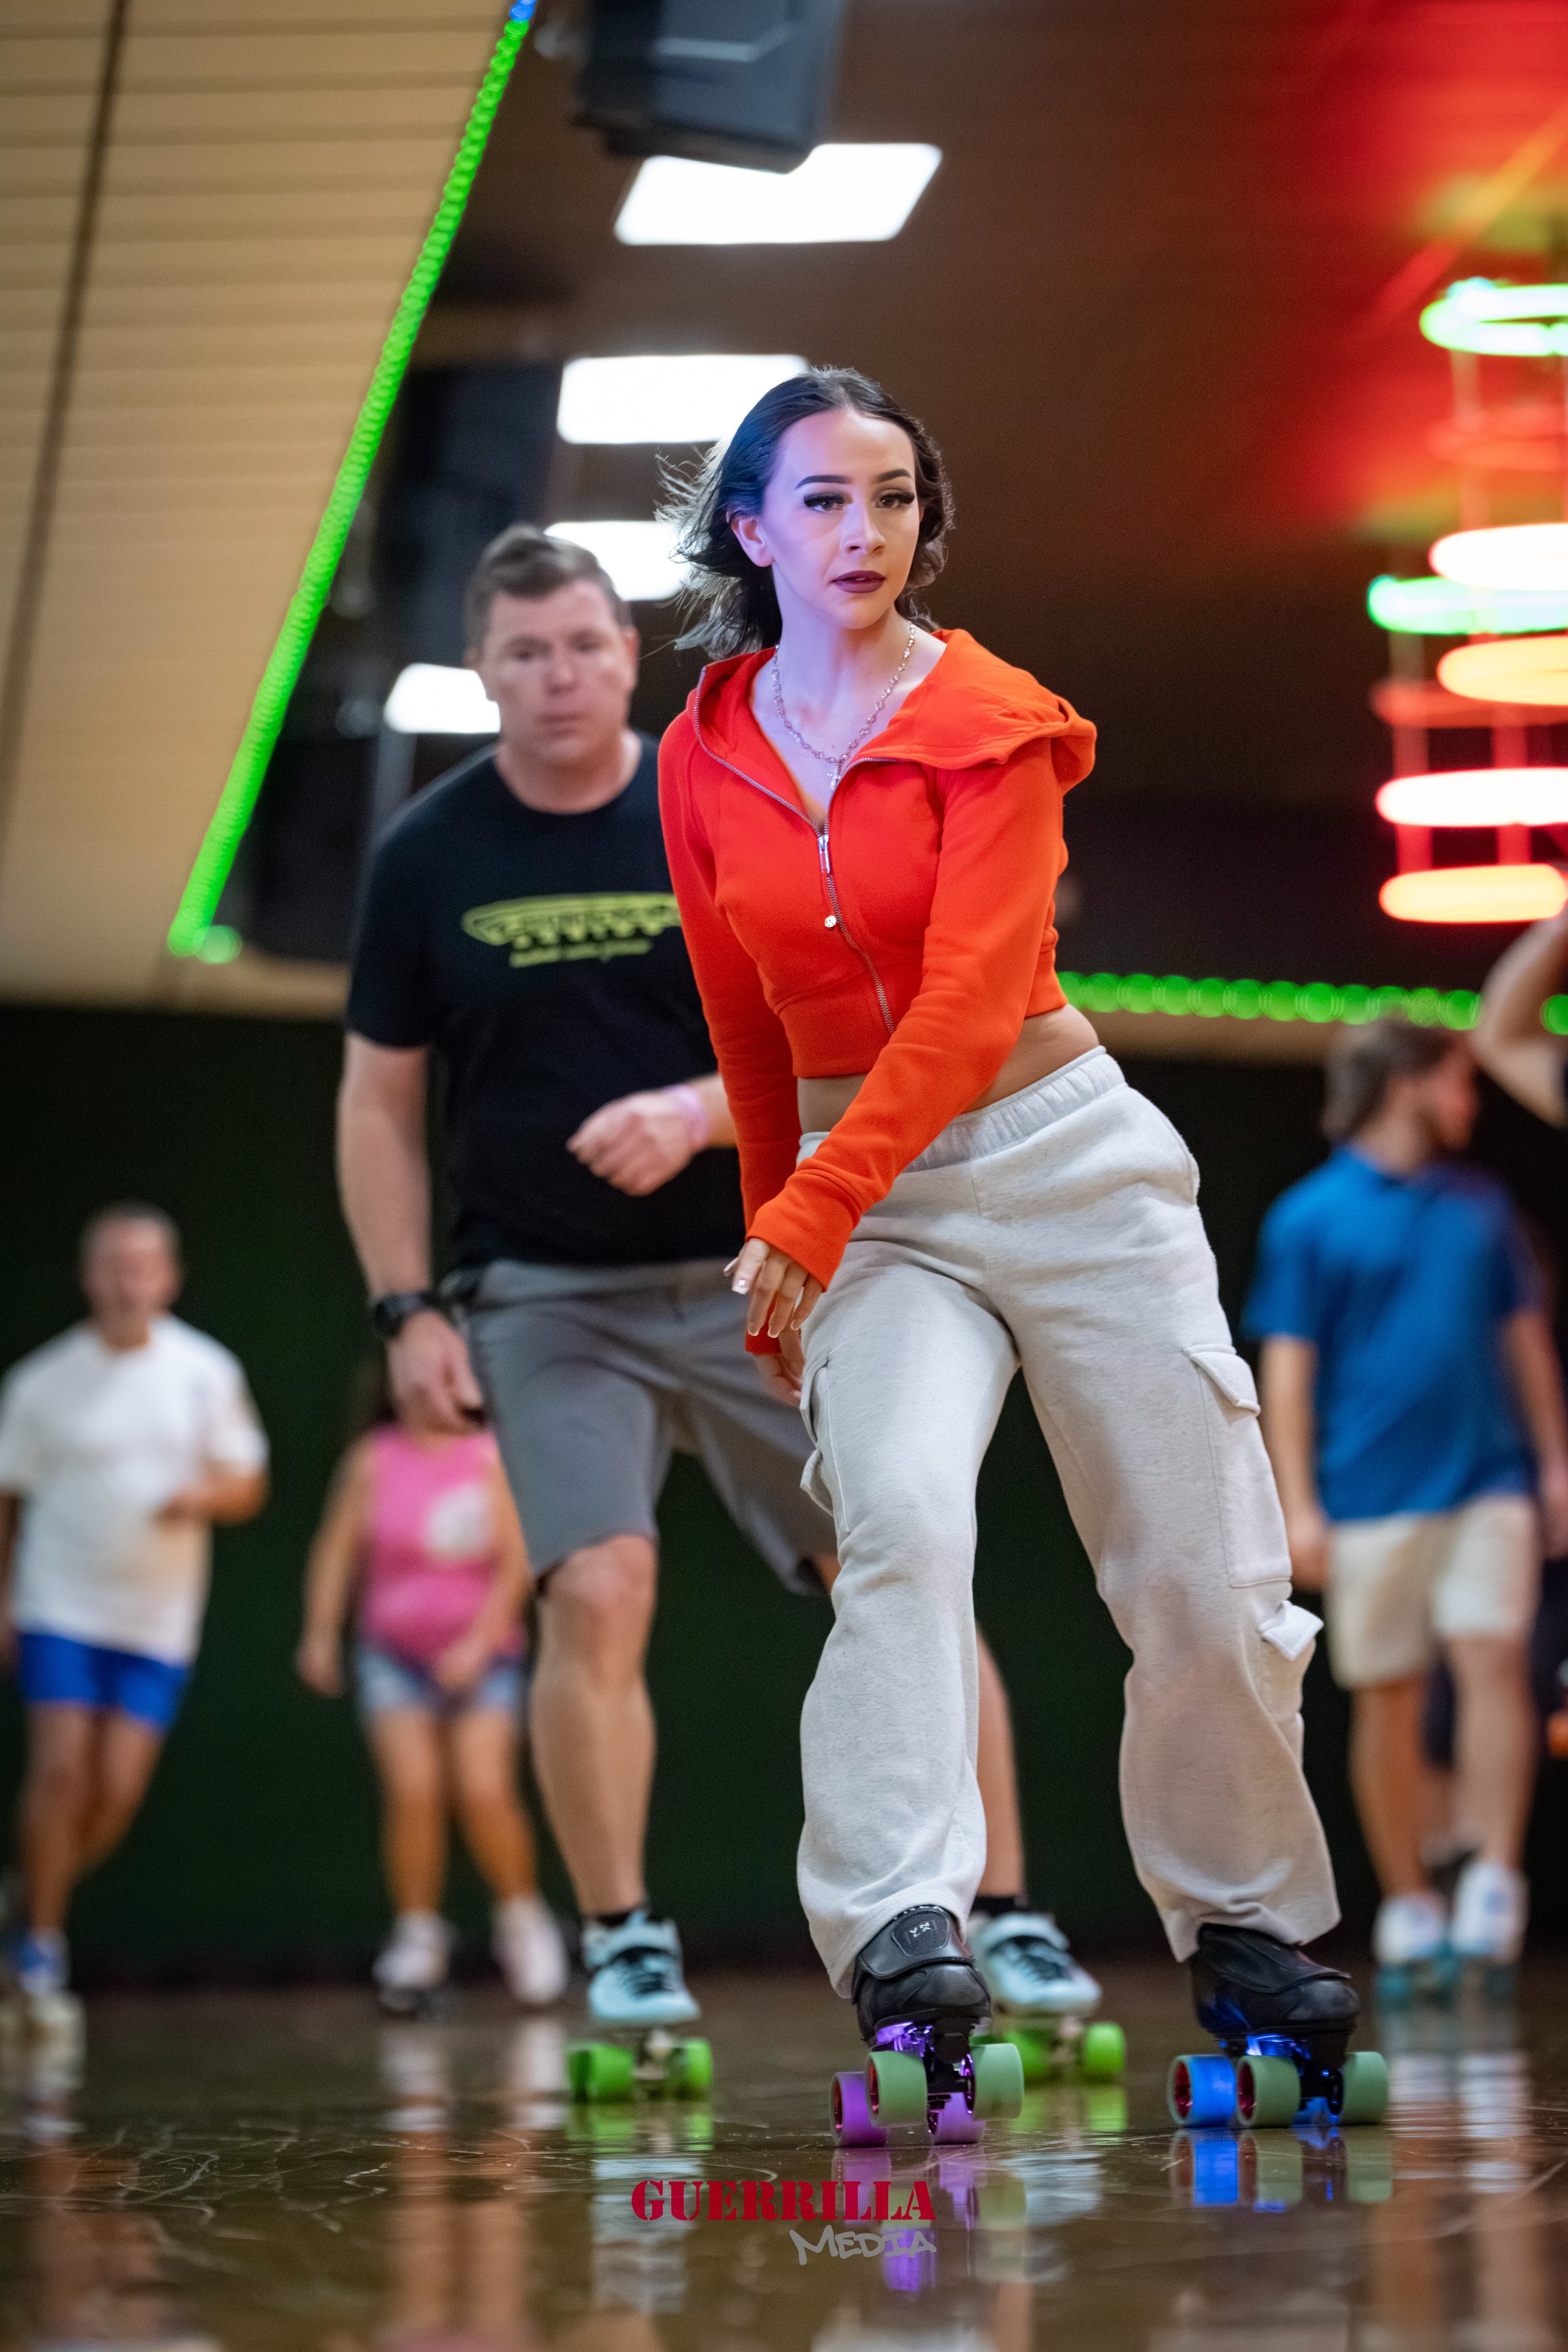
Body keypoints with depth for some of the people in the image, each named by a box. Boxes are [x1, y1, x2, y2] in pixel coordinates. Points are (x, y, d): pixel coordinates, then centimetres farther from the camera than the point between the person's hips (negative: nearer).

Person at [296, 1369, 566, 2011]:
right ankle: (418, 1937, -1)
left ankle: (523, 1920, 6)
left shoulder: (491, 1458, -2)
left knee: (484, 1791, -16)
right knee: (413, 1790, -15)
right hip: (393, 1654, 1)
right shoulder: (375, 1459, 2)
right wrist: (320, 1632, -4)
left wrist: (478, 1644, -11)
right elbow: (338, 1548, 4)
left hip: (478, 1657, -1)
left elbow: (514, 1561, -4)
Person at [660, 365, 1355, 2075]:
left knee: (1202, 1573, 0)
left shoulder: (993, 721, -7)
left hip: (1062, 1150, -1)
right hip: (858, 1190, 2)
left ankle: (1246, 1924, 20)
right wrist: (776, 1240, 23)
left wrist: (812, 1217, -24)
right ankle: (902, 1930, -34)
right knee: (898, 1513, -26)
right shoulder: (704, 761, 5)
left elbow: (970, 1000, -17)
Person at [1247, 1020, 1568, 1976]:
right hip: (1371, 1495, -2)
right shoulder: (1310, 1217, 0)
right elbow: (1287, 1367, -2)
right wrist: (1298, 1505, -7)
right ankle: (1408, 1900, 13)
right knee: (1388, 1698, 3)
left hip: (1487, 1482, 3)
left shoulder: (1482, 1205, 13)